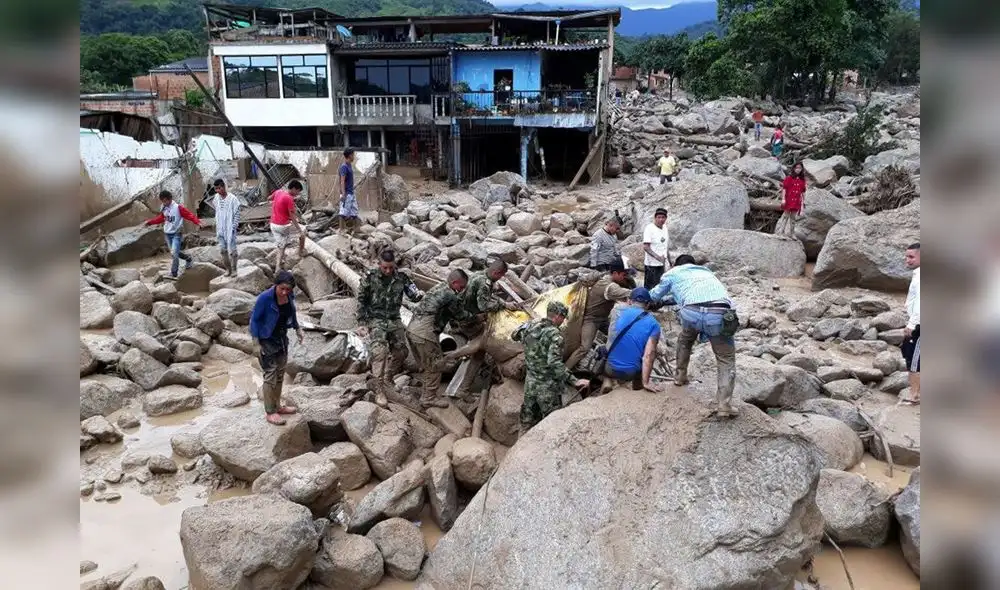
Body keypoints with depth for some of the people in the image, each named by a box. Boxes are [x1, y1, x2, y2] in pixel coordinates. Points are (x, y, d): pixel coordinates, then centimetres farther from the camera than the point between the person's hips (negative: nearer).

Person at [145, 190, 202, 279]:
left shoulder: (178, 207, -15)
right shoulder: (164, 209, 5)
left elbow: (190, 215, -18)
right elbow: (160, 218, 22)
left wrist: (198, 222, -32)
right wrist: (150, 222, 21)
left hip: (176, 234, -7)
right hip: (167, 234, 7)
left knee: (174, 253, -15)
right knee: (174, 253, 14)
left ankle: (173, 274, -8)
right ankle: (188, 259, 40)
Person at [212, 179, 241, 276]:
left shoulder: (232, 199, -12)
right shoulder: (216, 198, 4)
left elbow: (237, 214, -9)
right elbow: (217, 212, 16)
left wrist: (234, 227, -11)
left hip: (230, 229, -5)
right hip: (220, 229, 5)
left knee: (232, 250, -1)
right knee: (223, 250, 9)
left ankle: (234, 269, 12)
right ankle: (228, 268, 21)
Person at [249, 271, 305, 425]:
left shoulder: (290, 296, -8)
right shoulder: (265, 298, -26)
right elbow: (254, 319, -17)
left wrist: (298, 329, 10)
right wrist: (256, 343, -18)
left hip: (282, 338, 7)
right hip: (267, 340, -7)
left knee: (280, 374, 17)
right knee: (270, 376, 0)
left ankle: (277, 406, 32)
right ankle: (270, 412, 12)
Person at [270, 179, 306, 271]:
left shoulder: (278, 192, 5)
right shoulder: (289, 199, -18)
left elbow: (270, 198, 28)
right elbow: (293, 217, -19)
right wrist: (300, 231, -17)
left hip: (273, 224, 7)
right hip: (283, 226, -7)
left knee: (281, 247, 13)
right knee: (303, 231, 15)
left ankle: (277, 268, 7)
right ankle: (301, 251, 27)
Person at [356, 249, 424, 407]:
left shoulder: (401, 277, -2)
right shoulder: (370, 278, -8)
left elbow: (413, 295, -2)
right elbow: (361, 301, -2)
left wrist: (419, 295, -26)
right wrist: (362, 323, -6)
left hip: (395, 320, 4)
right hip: (376, 321, -4)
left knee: (401, 352, 6)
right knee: (379, 352, -18)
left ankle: (388, 379, 32)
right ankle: (379, 391, -16)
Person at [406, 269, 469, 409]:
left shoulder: (438, 287, 18)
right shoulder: (450, 295, -10)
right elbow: (460, 316, 4)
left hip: (412, 328, 9)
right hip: (424, 332, -9)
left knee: (425, 365, 21)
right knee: (434, 365, 2)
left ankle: (425, 391, 31)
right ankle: (429, 398, 9)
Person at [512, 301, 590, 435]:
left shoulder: (530, 325, -2)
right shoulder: (554, 335, -23)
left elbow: (514, 336, 17)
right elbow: (555, 363, -32)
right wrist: (574, 381, -32)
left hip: (530, 381, 7)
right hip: (547, 386, -7)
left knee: (528, 418, 19)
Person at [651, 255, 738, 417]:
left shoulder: (674, 272, 30)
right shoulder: (706, 271, 42)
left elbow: (654, 296, 45)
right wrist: (666, 299, 72)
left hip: (692, 312, -1)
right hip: (720, 313, 2)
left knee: (685, 340, 33)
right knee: (726, 360, 15)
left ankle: (680, 376, 43)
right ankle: (724, 404, 2)